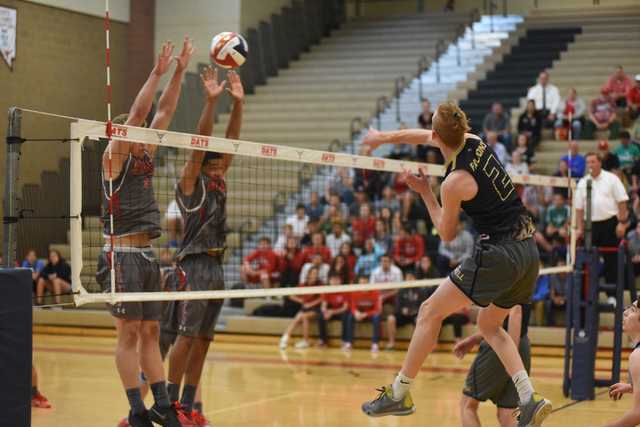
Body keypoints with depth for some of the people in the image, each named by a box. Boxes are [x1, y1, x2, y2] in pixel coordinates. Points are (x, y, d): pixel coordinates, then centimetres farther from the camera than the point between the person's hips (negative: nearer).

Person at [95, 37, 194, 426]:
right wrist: (158, 72, -16)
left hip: (147, 255, 8)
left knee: (151, 332, 8)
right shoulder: (114, 157, -5)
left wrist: (180, 71, 10)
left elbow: (165, 112, 14)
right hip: (123, 256, -8)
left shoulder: (144, 158, 15)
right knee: (129, 334, -5)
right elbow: (137, 113, -15)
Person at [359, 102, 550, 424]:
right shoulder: (474, 142, 5)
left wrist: (425, 192, 5)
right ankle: (530, 399, 7)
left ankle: (399, 394, 9)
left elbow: (447, 234, 0)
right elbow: (424, 137, 25)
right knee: (489, 324, 22)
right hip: (528, 249, 9)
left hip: (499, 256, -9)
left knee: (430, 311, 3)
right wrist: (384, 137, 35)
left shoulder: (454, 183, -17)